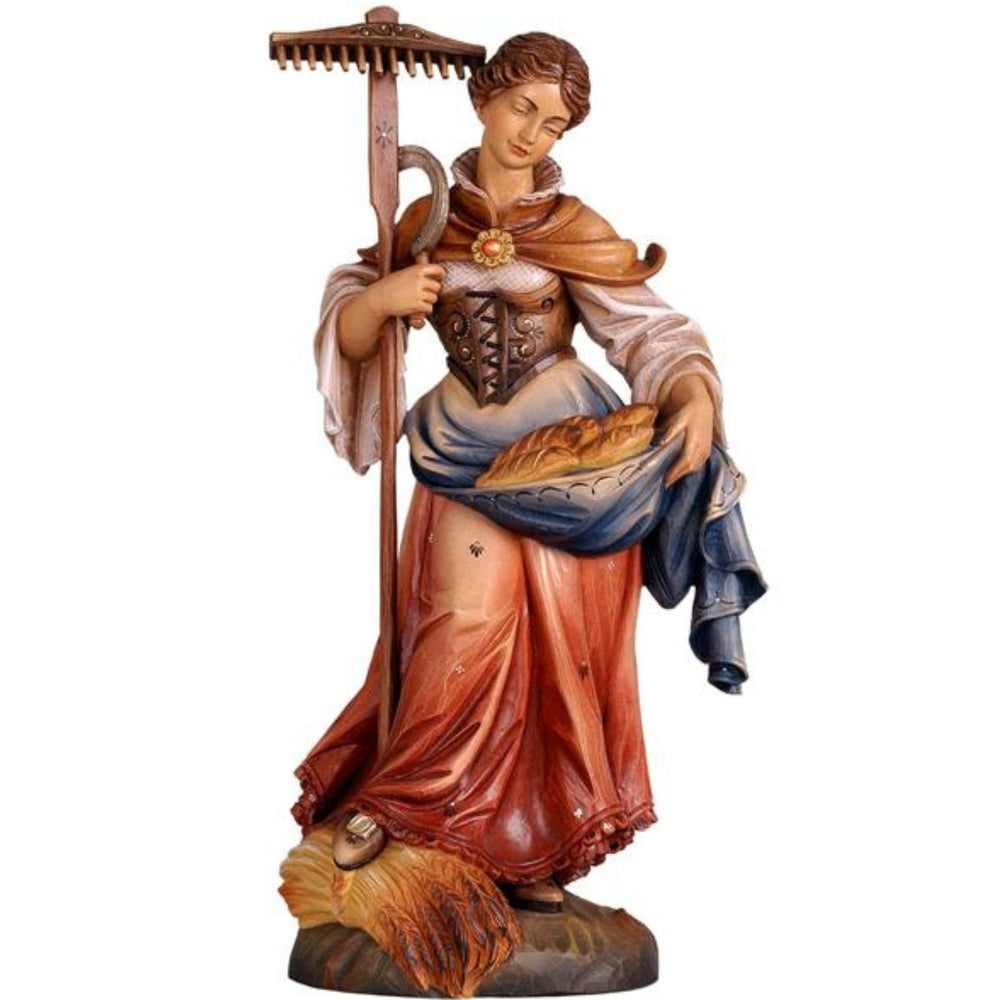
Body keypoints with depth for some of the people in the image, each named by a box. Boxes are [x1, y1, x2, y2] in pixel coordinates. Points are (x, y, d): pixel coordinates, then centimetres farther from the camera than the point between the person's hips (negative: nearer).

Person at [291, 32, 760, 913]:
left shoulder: (576, 230, -1)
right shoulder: (427, 220, 6)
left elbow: (651, 330, -9)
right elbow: (349, 335, 6)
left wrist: (693, 396, -28)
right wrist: (381, 297, -16)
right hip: (463, 453, 1)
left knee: (557, 646, 1)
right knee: (471, 620, -14)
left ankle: (535, 849, 16)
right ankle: (389, 805, 6)